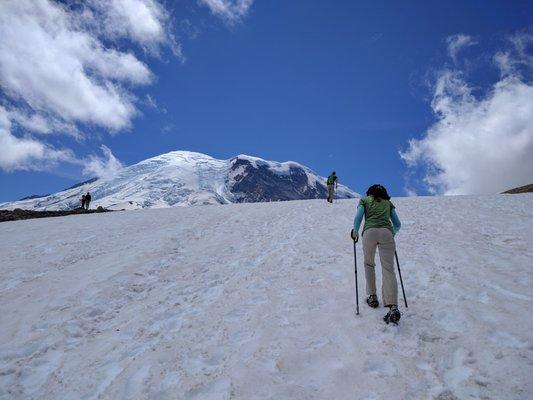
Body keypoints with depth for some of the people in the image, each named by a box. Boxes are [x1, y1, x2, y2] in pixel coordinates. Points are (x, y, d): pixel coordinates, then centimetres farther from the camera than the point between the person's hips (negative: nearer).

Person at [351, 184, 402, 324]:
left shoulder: (364, 200, 23)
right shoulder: (388, 203, 30)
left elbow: (358, 218, 7)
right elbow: (397, 225, 26)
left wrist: (355, 232, 20)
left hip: (369, 232, -1)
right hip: (386, 233, 1)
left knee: (369, 264, 23)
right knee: (388, 270, -6)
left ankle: (372, 297, 19)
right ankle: (393, 307, -21)